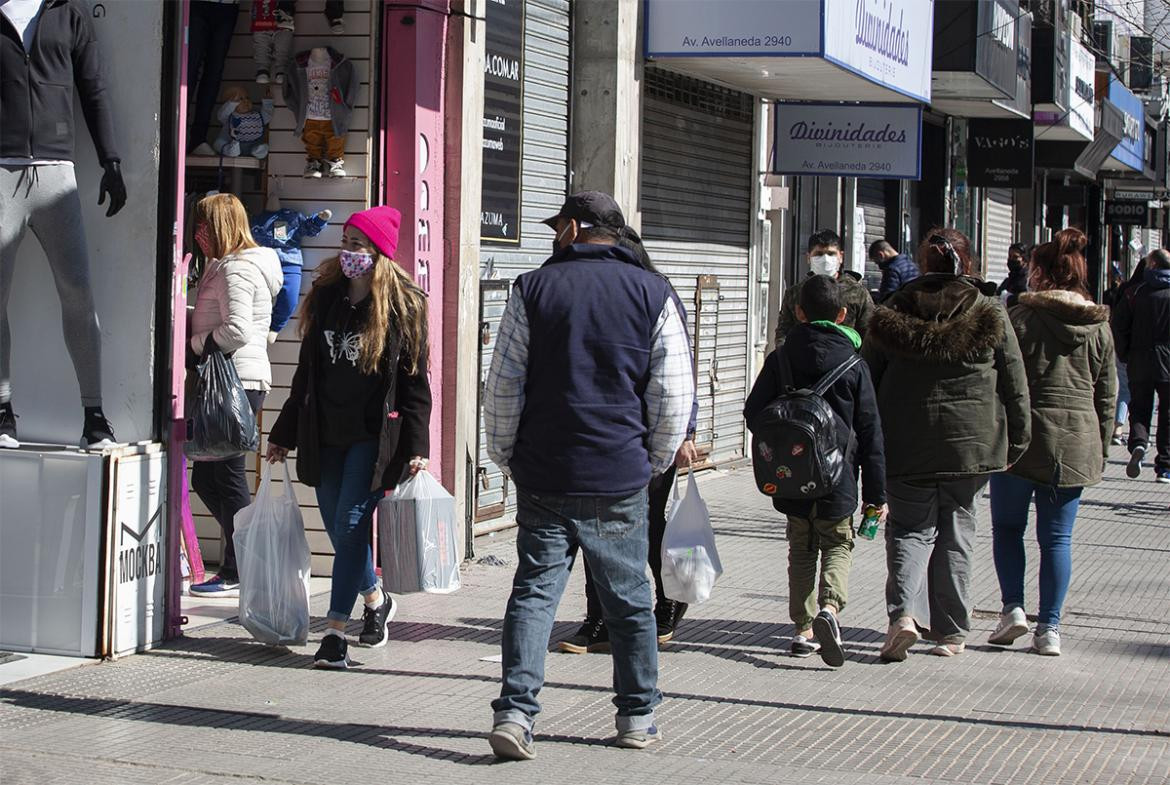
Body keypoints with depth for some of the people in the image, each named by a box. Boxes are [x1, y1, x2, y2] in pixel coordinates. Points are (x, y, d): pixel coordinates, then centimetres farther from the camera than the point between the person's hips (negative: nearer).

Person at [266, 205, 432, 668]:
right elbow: (307, 372, 15)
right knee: (339, 531, 10)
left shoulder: (403, 305, -4)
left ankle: (335, 632, -7)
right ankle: (375, 600, 36)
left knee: (350, 526, -10)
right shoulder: (326, 298, 9)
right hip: (325, 435, 5)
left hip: (373, 436, -5)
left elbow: (414, 380, -5)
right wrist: (284, 434, 16)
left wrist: (416, 446, -11)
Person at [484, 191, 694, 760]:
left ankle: (514, 713, -10)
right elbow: (674, 393, 0)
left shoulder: (533, 289, 0)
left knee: (534, 591, 2)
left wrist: (507, 457, 11)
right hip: (620, 479, 0)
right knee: (628, 599, 12)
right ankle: (638, 717, 21)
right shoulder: (652, 293, 1)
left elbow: (502, 387, 0)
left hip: (543, 474, 0)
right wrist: (654, 461, 13)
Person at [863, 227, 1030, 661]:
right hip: (970, 443, 0)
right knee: (956, 529, 13)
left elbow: (867, 382, 4)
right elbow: (1015, 387, 1)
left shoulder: (891, 315, -1)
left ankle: (904, 612, -16)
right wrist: (1016, 441, 10)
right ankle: (950, 630, 17)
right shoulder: (991, 316, -3)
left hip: (906, 446, 0)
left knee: (910, 528, 8)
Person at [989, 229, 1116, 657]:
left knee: (1007, 526, 13)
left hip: (1023, 438, -3)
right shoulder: (1099, 327, 6)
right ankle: (1049, 627, 5)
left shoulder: (1020, 317, -7)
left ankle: (1013, 607, 0)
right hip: (1077, 443, 3)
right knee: (1058, 537, 7)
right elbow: (1107, 395, 10)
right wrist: (1099, 449, 16)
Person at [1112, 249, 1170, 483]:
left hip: (1140, 364, 0)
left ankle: (1138, 443, -17)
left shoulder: (1135, 292, -2)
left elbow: (1118, 326, -3)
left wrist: (1125, 356, 7)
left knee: (1139, 409, 12)